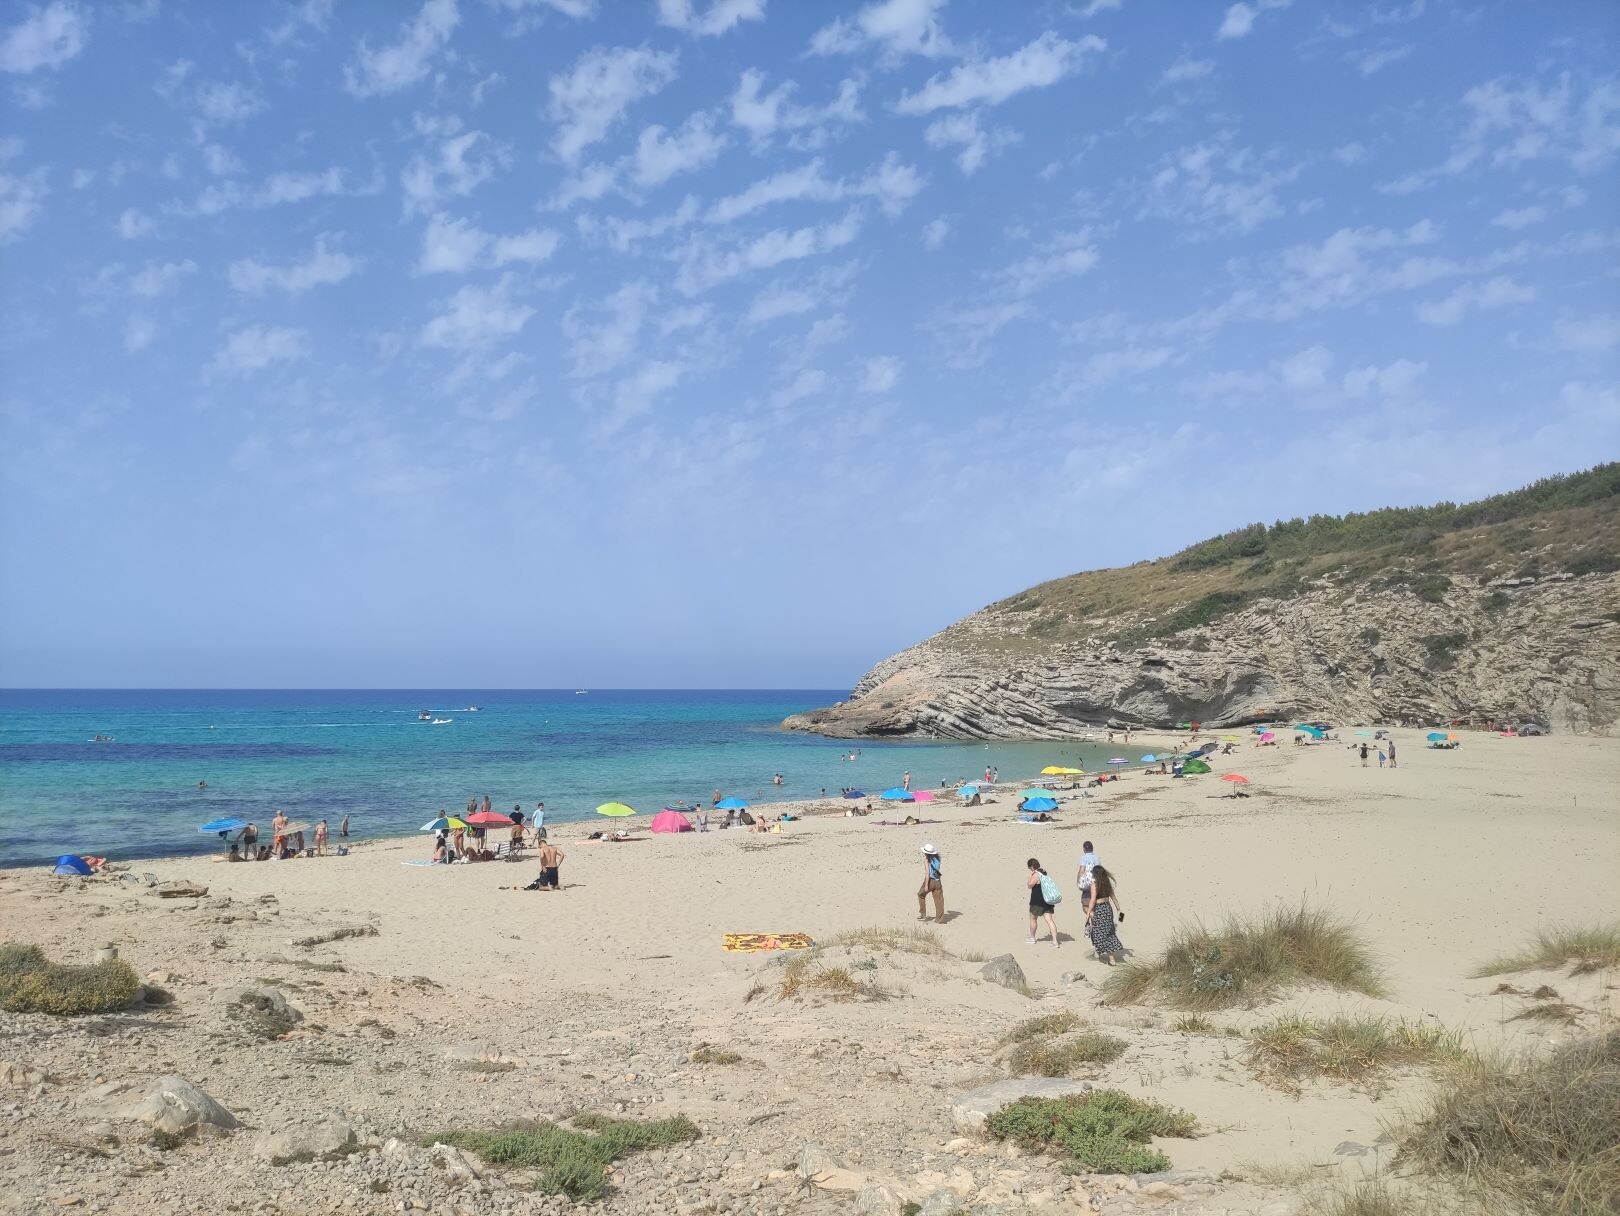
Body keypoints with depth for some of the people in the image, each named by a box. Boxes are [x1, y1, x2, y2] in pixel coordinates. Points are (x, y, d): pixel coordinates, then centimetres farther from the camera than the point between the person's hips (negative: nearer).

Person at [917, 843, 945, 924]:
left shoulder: (926, 860, -10)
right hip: (937, 881, 5)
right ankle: (940, 919, 7)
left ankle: (923, 914, 19)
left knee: (921, 895, 19)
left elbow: (927, 873, -16)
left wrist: (926, 885, -16)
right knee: (939, 900, 6)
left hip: (930, 880, -5)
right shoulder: (937, 858, 7)